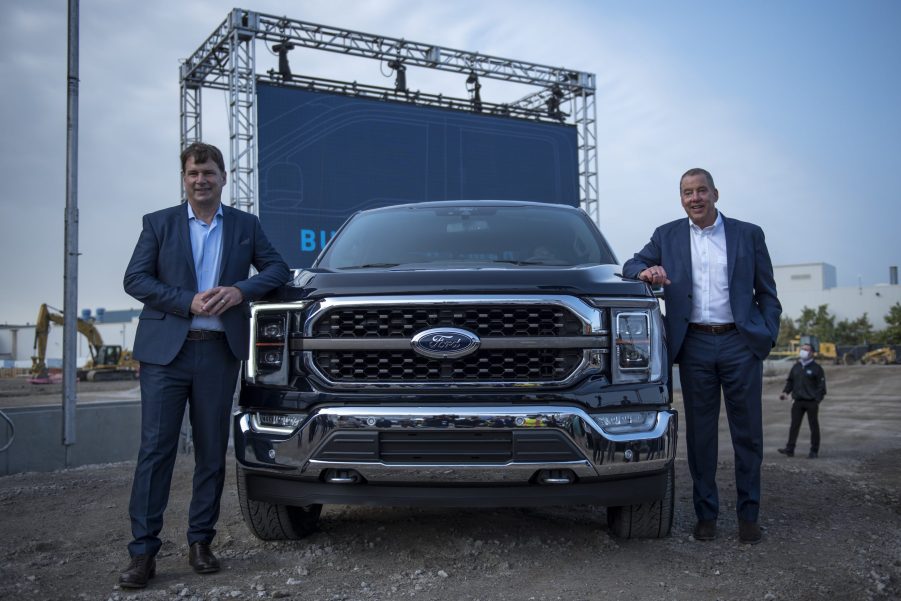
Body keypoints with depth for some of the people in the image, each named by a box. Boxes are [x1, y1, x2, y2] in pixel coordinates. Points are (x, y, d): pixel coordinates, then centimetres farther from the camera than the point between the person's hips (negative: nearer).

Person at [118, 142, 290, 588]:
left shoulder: (246, 226, 12)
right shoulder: (158, 223, 8)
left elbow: (277, 269, 8)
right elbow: (134, 279, -1)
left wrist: (240, 290, -11)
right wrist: (188, 301, -13)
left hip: (219, 353, 2)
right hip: (165, 350, -1)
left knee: (211, 452, 7)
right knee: (155, 449, -3)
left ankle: (200, 542, 18)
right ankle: (143, 552, 3)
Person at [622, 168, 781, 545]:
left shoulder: (748, 234, 7)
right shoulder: (667, 236, 9)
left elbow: (766, 293, 8)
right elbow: (632, 264, 8)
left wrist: (768, 337, -2)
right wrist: (646, 271, -16)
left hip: (740, 343, 0)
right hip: (695, 345, 1)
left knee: (748, 434, 5)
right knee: (700, 434, 6)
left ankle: (748, 514, 18)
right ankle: (706, 513, 16)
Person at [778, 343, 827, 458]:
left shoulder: (816, 368, -3)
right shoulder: (796, 366, 11)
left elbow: (821, 385, -5)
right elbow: (790, 381, 18)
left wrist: (817, 399, -13)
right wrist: (785, 392, 2)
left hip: (811, 402, -4)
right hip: (798, 401, 4)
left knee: (814, 426, 5)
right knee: (794, 425, 1)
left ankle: (814, 451, 13)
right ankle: (790, 449, 1)